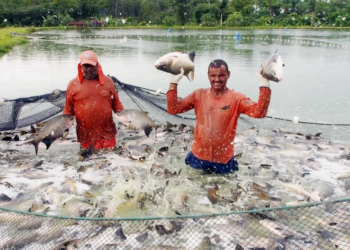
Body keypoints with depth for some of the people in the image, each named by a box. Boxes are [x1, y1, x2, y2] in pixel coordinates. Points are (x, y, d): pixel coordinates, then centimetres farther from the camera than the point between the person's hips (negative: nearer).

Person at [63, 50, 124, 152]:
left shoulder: (108, 81, 4)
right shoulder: (73, 84, 2)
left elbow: (116, 103, 10)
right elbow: (68, 108, 7)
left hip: (107, 134, 1)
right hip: (85, 136, 0)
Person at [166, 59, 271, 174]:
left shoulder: (236, 98, -11)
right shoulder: (198, 95, -4)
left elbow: (259, 112, -26)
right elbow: (173, 109, -8)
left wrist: (264, 84, -35)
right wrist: (174, 82, -15)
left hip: (224, 160, -2)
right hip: (198, 156, 2)